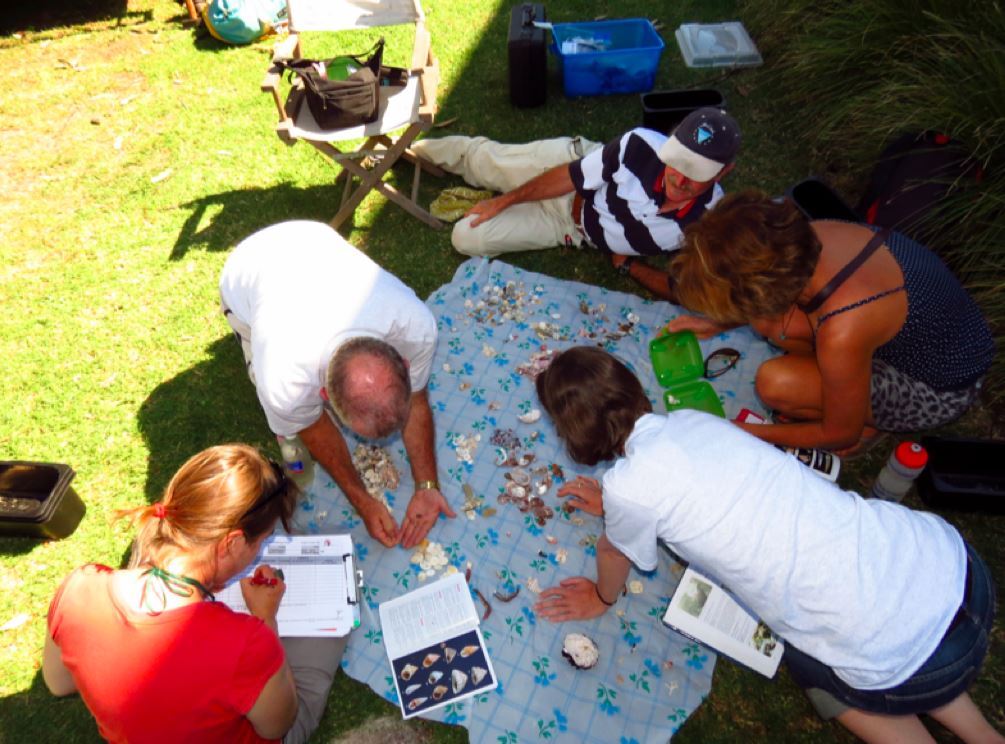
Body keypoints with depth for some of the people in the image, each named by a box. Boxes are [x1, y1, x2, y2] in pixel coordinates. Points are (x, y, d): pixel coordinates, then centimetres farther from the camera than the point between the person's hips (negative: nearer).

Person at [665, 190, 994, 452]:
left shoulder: (842, 335, -39)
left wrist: (744, 432, -9)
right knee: (767, 317, -6)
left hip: (940, 387, -6)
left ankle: (869, 422, 5)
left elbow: (840, 434, -18)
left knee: (776, 383, -24)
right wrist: (716, 324, 1)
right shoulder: (810, 235, -21)